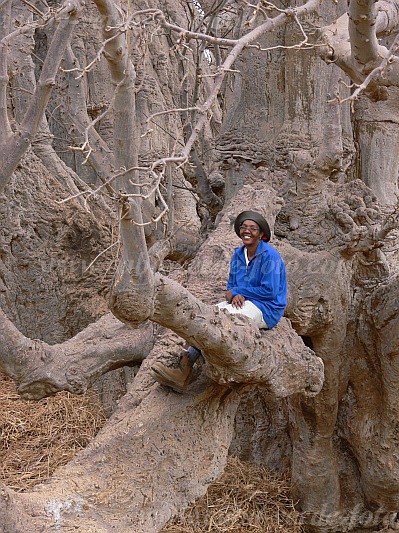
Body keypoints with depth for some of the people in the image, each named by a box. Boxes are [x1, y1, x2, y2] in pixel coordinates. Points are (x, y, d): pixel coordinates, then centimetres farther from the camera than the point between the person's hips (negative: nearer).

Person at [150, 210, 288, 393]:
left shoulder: (269, 256, -12)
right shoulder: (238, 254, 13)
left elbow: (269, 291, -17)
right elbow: (231, 285, 16)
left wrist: (237, 291, -9)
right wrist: (236, 295, -11)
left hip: (265, 309, -8)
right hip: (243, 302, 8)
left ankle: (184, 373, -26)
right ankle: (182, 369, -30)